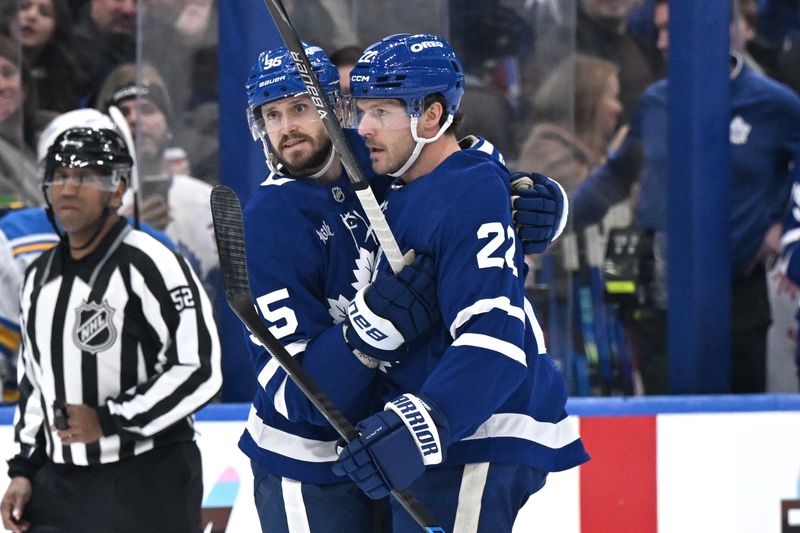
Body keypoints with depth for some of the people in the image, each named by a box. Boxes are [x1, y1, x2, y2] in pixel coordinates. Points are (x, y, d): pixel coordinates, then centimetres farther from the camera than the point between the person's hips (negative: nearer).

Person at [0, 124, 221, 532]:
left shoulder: (149, 265, -12)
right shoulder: (40, 277, 14)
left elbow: (199, 370, -17)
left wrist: (110, 421, -18)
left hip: (147, 485, -8)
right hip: (59, 481, 8)